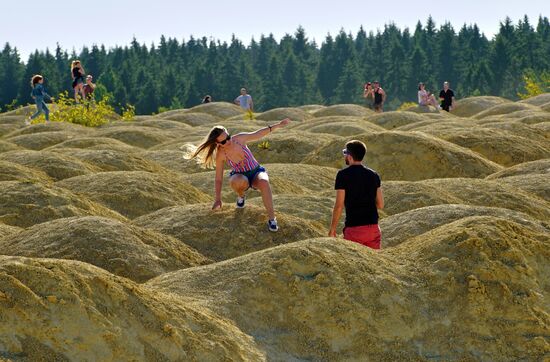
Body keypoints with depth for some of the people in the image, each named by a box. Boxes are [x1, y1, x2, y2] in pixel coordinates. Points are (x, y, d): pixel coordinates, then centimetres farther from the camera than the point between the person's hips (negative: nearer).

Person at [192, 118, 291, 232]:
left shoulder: (239, 139, -17)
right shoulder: (220, 155, -19)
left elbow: (259, 134, -5)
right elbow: (219, 179, -10)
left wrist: (278, 125, -10)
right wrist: (218, 200, -8)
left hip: (257, 173, 1)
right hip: (240, 177, 0)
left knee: (264, 182, -38)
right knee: (238, 182, -40)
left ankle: (272, 218, -28)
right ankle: (241, 196, -2)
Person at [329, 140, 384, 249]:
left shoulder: (343, 175, -7)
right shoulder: (373, 175, 7)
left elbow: (339, 206, -9)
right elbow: (380, 204, 10)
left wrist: (332, 229, 1)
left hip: (354, 228, -4)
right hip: (373, 227, 4)